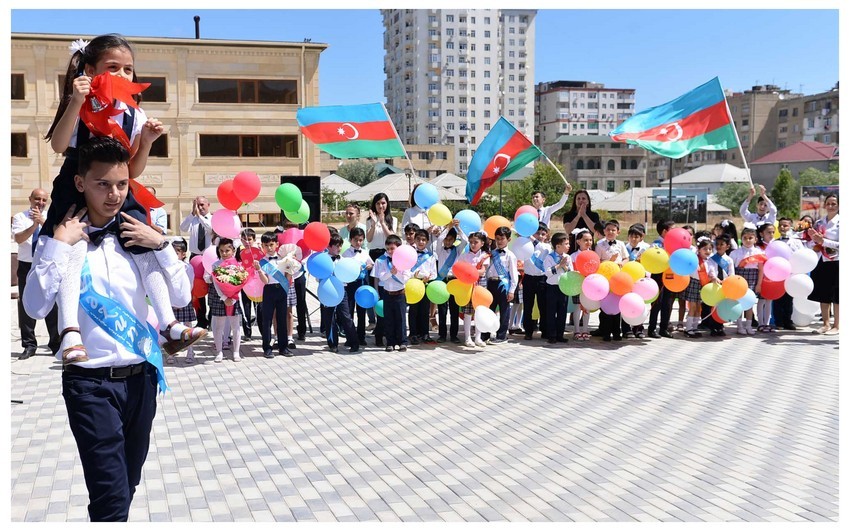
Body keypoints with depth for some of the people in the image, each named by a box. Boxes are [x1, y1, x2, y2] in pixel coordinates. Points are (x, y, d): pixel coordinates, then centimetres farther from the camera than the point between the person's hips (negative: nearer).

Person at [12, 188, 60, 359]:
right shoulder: (20, 217, 5)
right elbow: (18, 238, -11)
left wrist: (42, 220, -25)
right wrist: (34, 224, -23)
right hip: (27, 266, 0)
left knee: (53, 305, -1)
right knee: (26, 305, 4)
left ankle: (56, 344, 8)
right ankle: (29, 345, 14)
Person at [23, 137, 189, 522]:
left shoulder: (137, 237, 6)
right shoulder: (59, 238, -4)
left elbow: (181, 297, 5)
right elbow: (36, 306, -16)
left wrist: (161, 245, -6)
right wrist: (60, 244, -19)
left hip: (140, 377, 5)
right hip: (90, 382, -4)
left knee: (127, 487, 18)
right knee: (111, 498, -8)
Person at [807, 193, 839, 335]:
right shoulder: (819, 223, 11)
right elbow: (812, 243, 16)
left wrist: (823, 241, -19)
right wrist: (814, 241, -5)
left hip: (836, 262, -5)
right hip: (822, 262, 5)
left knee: (836, 296, 1)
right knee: (823, 294, 9)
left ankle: (836, 326, 9)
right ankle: (826, 324, 19)